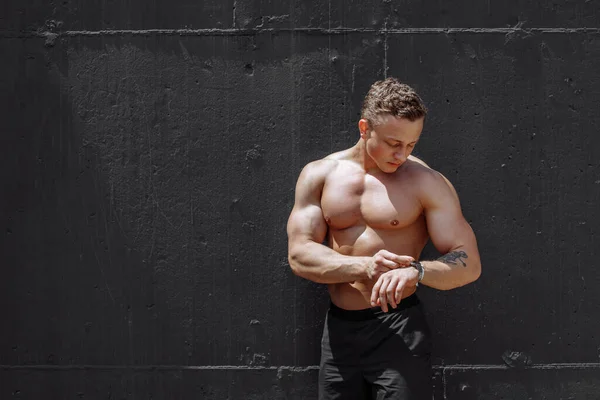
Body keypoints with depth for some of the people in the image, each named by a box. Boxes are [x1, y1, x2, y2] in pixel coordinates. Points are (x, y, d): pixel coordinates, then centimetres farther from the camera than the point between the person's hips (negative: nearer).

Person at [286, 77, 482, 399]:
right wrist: (364, 267, -22)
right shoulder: (319, 175, 2)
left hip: (398, 329, -3)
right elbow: (299, 255, -5)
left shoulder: (427, 183, -6)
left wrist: (416, 271, -29)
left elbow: (469, 264, -9)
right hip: (338, 331, 3)